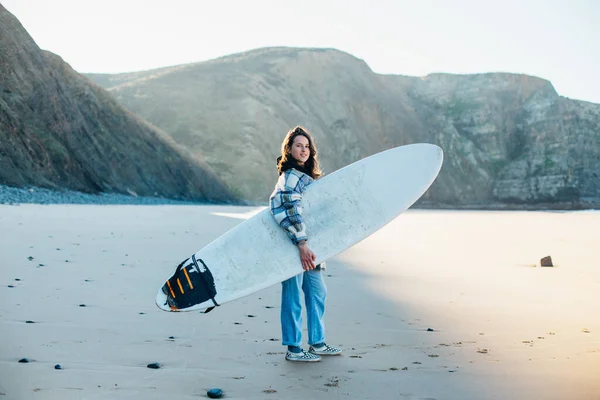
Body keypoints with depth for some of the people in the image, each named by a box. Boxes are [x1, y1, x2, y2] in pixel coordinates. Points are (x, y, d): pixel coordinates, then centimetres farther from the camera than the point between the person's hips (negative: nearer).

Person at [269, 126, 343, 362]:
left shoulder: (306, 176, 16)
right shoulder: (291, 178, -14)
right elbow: (287, 210, -27)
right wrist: (301, 244, -31)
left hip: (306, 247, 10)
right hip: (292, 246, -10)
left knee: (317, 293, 16)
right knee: (293, 297, -1)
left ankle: (317, 343, 27)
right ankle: (294, 349, 9)